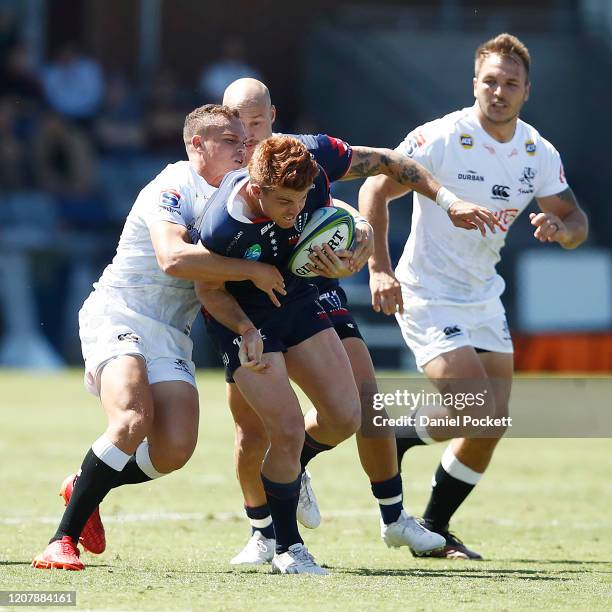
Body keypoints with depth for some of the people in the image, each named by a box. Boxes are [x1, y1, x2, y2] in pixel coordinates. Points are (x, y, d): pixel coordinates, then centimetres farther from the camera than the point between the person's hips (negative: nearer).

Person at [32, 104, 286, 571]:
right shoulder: (173, 188, -13)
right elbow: (173, 259, -31)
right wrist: (252, 270, -24)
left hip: (172, 335, 7)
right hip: (118, 317, -7)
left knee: (175, 450, -11)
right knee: (134, 419, -30)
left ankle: (85, 487, 17)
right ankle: (64, 539, -22)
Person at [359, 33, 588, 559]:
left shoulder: (539, 153, 0)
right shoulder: (441, 139, -17)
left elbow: (576, 221, 6)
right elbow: (375, 190, -14)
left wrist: (560, 226, -19)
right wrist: (380, 270, -22)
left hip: (484, 299, 7)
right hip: (427, 298, -7)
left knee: (491, 427, 4)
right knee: (477, 412, -19)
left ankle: (434, 532, 18)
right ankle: (396, 438, 8)